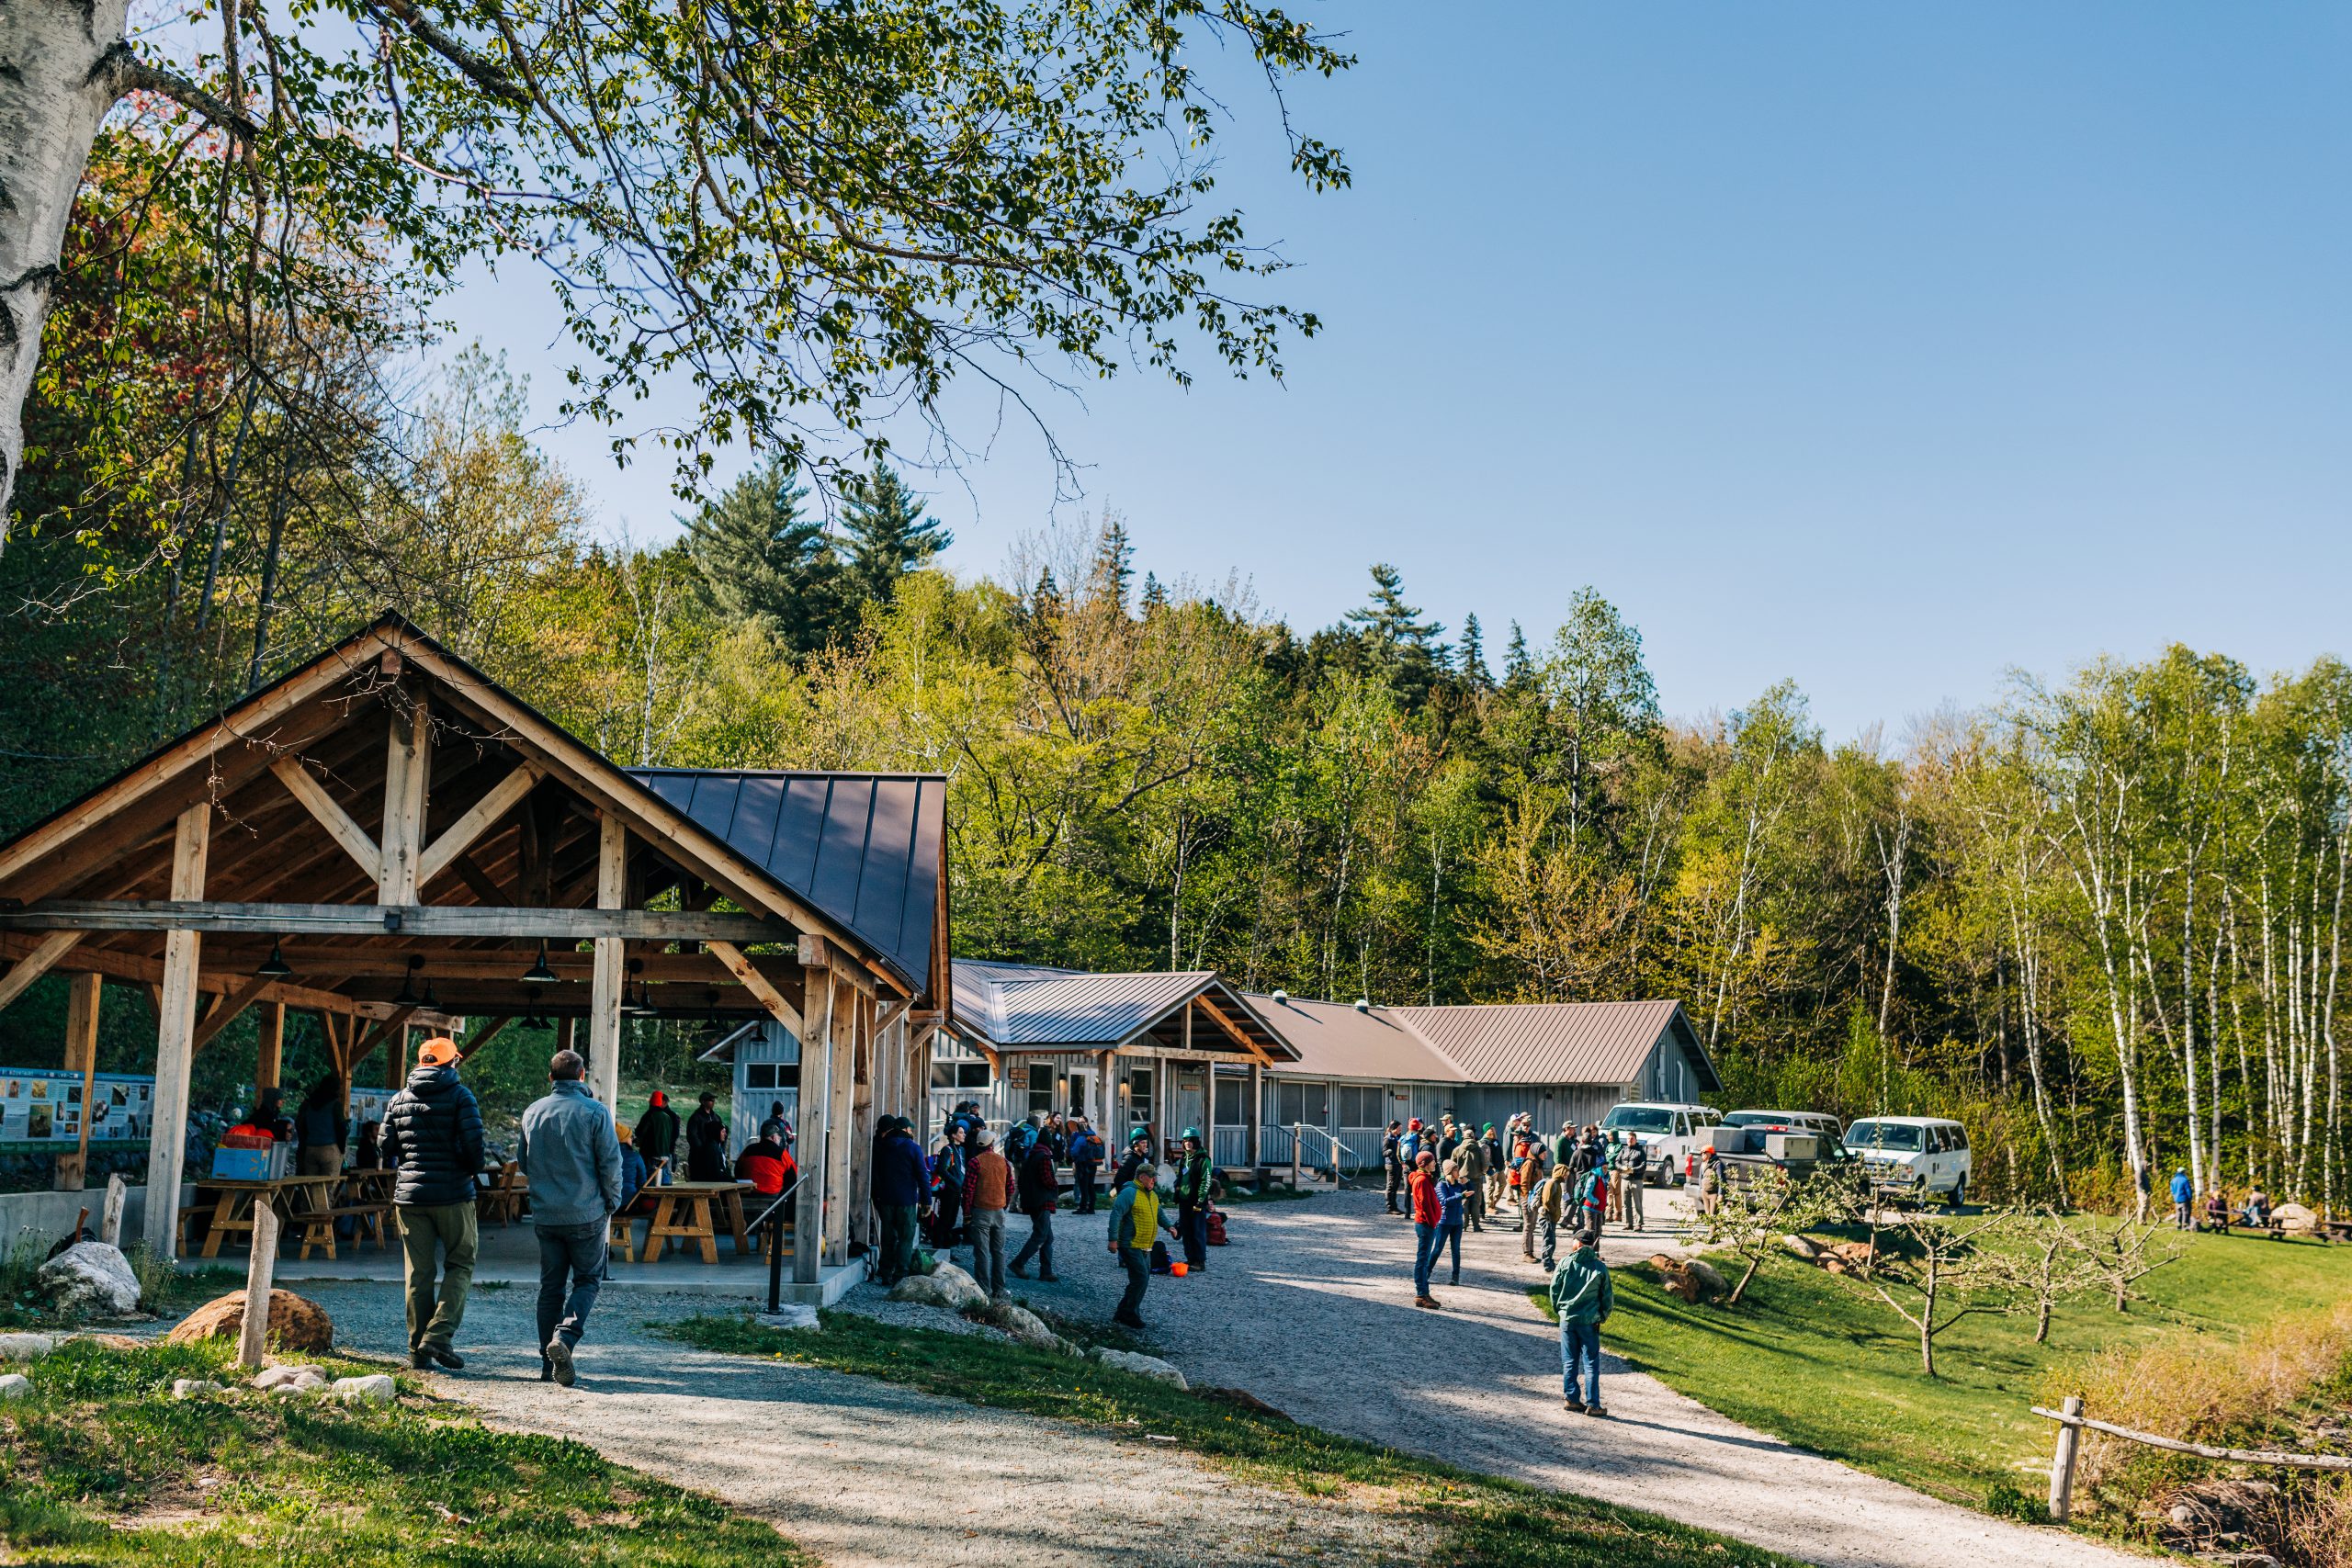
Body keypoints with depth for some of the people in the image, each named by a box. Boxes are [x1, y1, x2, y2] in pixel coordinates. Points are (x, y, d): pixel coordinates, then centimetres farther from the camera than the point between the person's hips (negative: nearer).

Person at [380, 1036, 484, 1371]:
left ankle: (418, 1350, 10)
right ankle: (439, 1334, -8)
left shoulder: (399, 1099, 9)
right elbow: (473, 1143, -13)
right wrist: (474, 1169, 6)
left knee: (417, 1274, 8)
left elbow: (386, 1149, 10)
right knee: (460, 1263, 8)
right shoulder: (460, 1096, -5)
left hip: (409, 1195, 4)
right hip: (453, 1193, -4)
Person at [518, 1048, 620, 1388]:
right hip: (587, 1214, -4)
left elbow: (523, 1161, 15)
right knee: (587, 1280, 7)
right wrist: (611, 1204, 4)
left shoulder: (532, 1112, 4)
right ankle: (564, 1337, -16)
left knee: (551, 1286, 11)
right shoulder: (595, 1113, -10)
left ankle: (549, 1363, 12)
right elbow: (611, 1164, -9)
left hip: (544, 1215, 4)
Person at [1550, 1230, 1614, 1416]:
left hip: (1567, 1319, 1)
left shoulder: (1566, 1263, -4)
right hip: (1589, 1322, -1)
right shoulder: (1600, 1268, -5)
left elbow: (1554, 1288, 0)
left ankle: (1572, 1399, 12)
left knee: (1569, 1361, 11)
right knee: (1591, 1363, 4)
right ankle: (1592, 1404, 1)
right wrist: (1603, 1317, 16)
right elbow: (1608, 1296, 0)